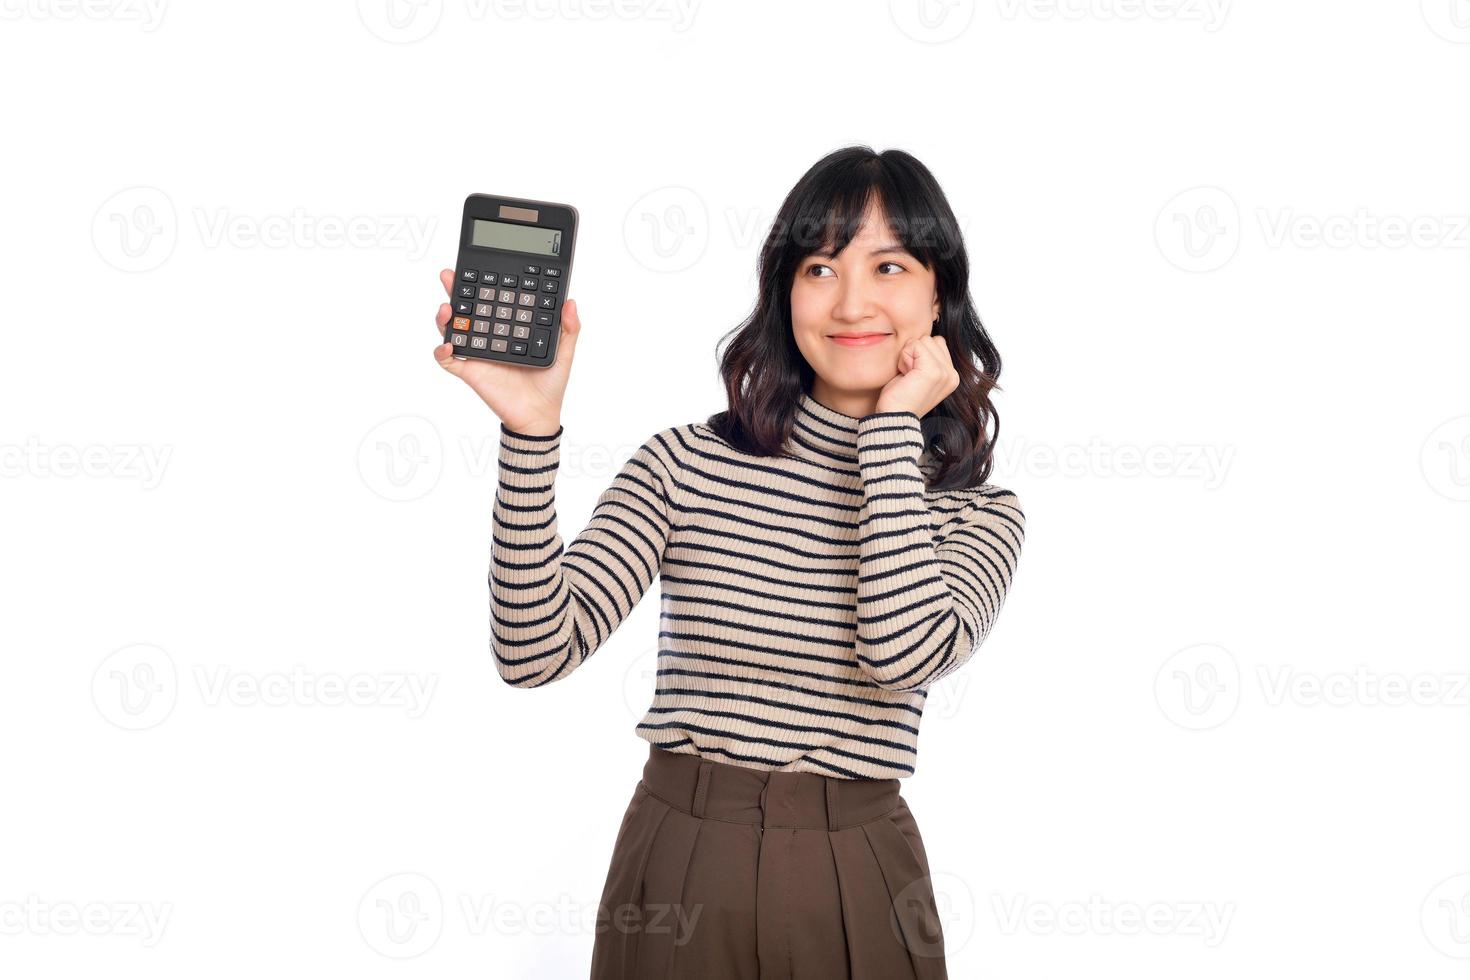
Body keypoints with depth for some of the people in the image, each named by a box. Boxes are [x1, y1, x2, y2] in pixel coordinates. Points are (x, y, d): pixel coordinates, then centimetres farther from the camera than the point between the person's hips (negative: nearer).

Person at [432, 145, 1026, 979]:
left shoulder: (980, 515, 0)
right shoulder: (685, 464, -3)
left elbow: (906, 654, -22)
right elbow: (534, 652, -13)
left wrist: (893, 424, -13)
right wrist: (531, 427, -24)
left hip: (856, 884, 1)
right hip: (677, 871, 0)